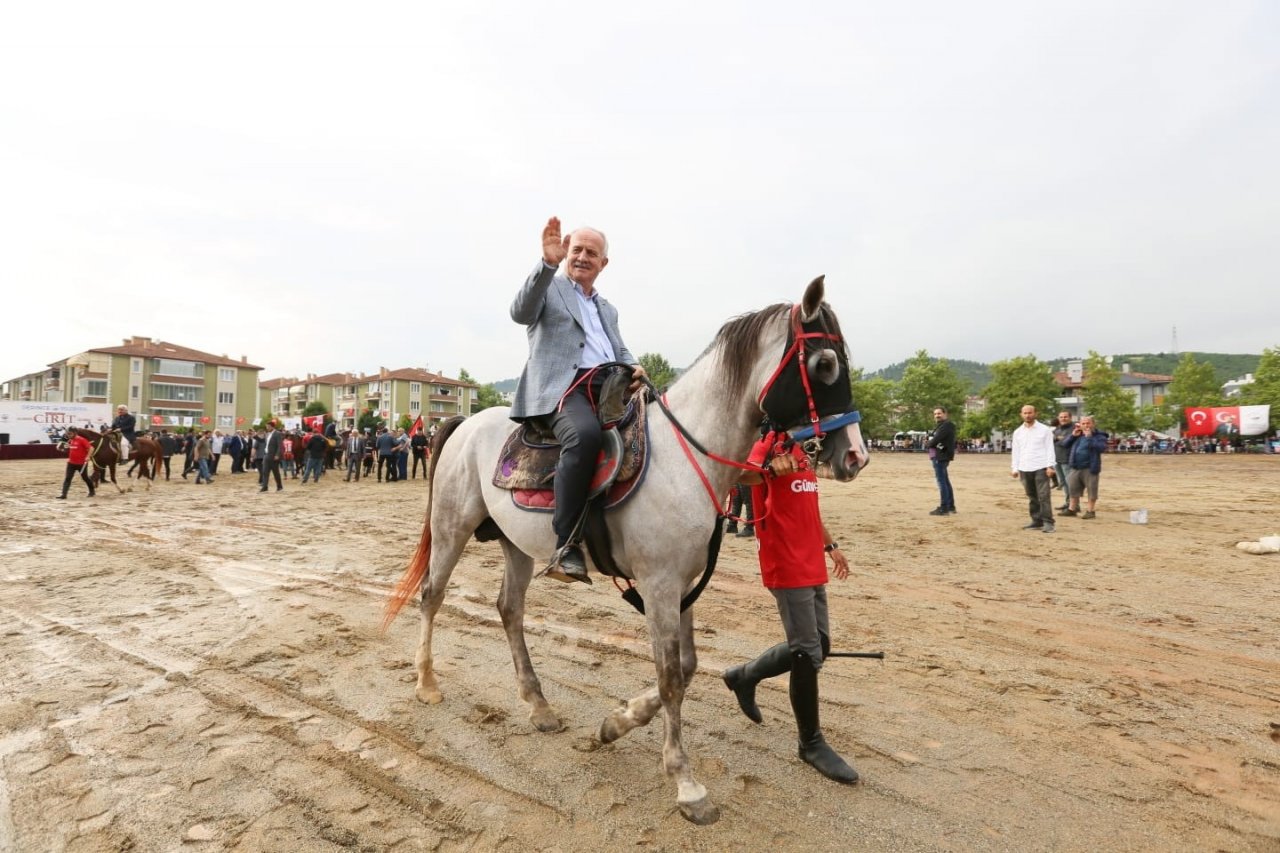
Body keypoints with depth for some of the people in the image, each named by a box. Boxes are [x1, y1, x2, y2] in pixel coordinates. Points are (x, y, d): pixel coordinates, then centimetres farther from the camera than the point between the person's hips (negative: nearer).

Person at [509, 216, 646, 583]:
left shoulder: (607, 308, 31)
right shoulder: (547, 285, 13)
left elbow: (620, 352, 29)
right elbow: (520, 313, -7)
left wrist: (634, 367, 4)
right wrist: (548, 262, -19)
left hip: (608, 388, 7)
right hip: (562, 386, -7)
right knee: (585, 434, -38)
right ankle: (565, 545, -32)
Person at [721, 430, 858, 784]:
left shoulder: (802, 449, 15)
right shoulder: (770, 443, -13)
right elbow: (744, 474, -35)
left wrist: (830, 545, 28)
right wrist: (770, 467, -55)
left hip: (812, 567, 9)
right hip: (787, 569, -9)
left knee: (819, 647, 17)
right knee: (808, 653, -2)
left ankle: (744, 675, 33)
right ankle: (812, 743, 17)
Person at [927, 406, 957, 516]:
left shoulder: (946, 425, -13)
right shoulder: (939, 425, 20)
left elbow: (936, 439, -19)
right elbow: (931, 438, 14)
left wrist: (930, 443, -2)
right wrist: (931, 440, -6)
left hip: (941, 456, -11)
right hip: (940, 456, 11)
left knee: (941, 482, -10)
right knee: (945, 482, 15)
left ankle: (943, 508, -9)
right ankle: (951, 507, 22)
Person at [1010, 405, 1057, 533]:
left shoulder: (1045, 430, 1)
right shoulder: (1018, 432, 11)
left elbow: (1050, 449, -2)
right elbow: (1016, 451, 13)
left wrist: (1050, 466, -10)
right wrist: (1015, 468, 7)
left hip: (1040, 468, -4)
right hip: (1024, 469, 4)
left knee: (1043, 496, -8)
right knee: (1032, 497, 8)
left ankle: (1048, 523, -5)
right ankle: (1037, 521, 14)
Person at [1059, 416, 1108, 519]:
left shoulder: (1099, 436, -4)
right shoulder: (1077, 435, 12)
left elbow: (1102, 448, -21)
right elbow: (1064, 445, 9)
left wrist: (1089, 437, -22)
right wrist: (1072, 435, -4)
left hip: (1090, 468, -5)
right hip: (1075, 467, 5)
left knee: (1091, 490, 1)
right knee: (1073, 489, 12)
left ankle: (1090, 511, 11)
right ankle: (1072, 509, 23)